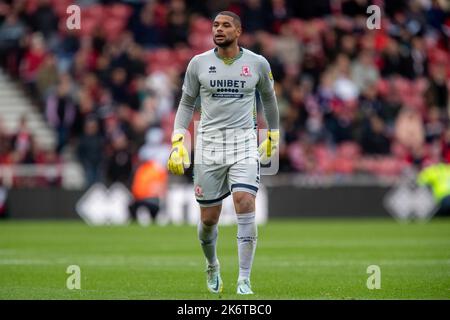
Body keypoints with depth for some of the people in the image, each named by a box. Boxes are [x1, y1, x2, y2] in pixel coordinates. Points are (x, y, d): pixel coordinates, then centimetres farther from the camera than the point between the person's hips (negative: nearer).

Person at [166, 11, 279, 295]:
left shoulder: (258, 63, 2)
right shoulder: (198, 63, 3)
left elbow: (269, 98, 19)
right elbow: (186, 103, 10)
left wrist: (273, 136, 24)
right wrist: (178, 142, 0)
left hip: (244, 143, -1)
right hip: (209, 144, 1)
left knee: (245, 204, -19)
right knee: (209, 219, 5)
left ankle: (245, 282, -15)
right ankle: (212, 266, 36)